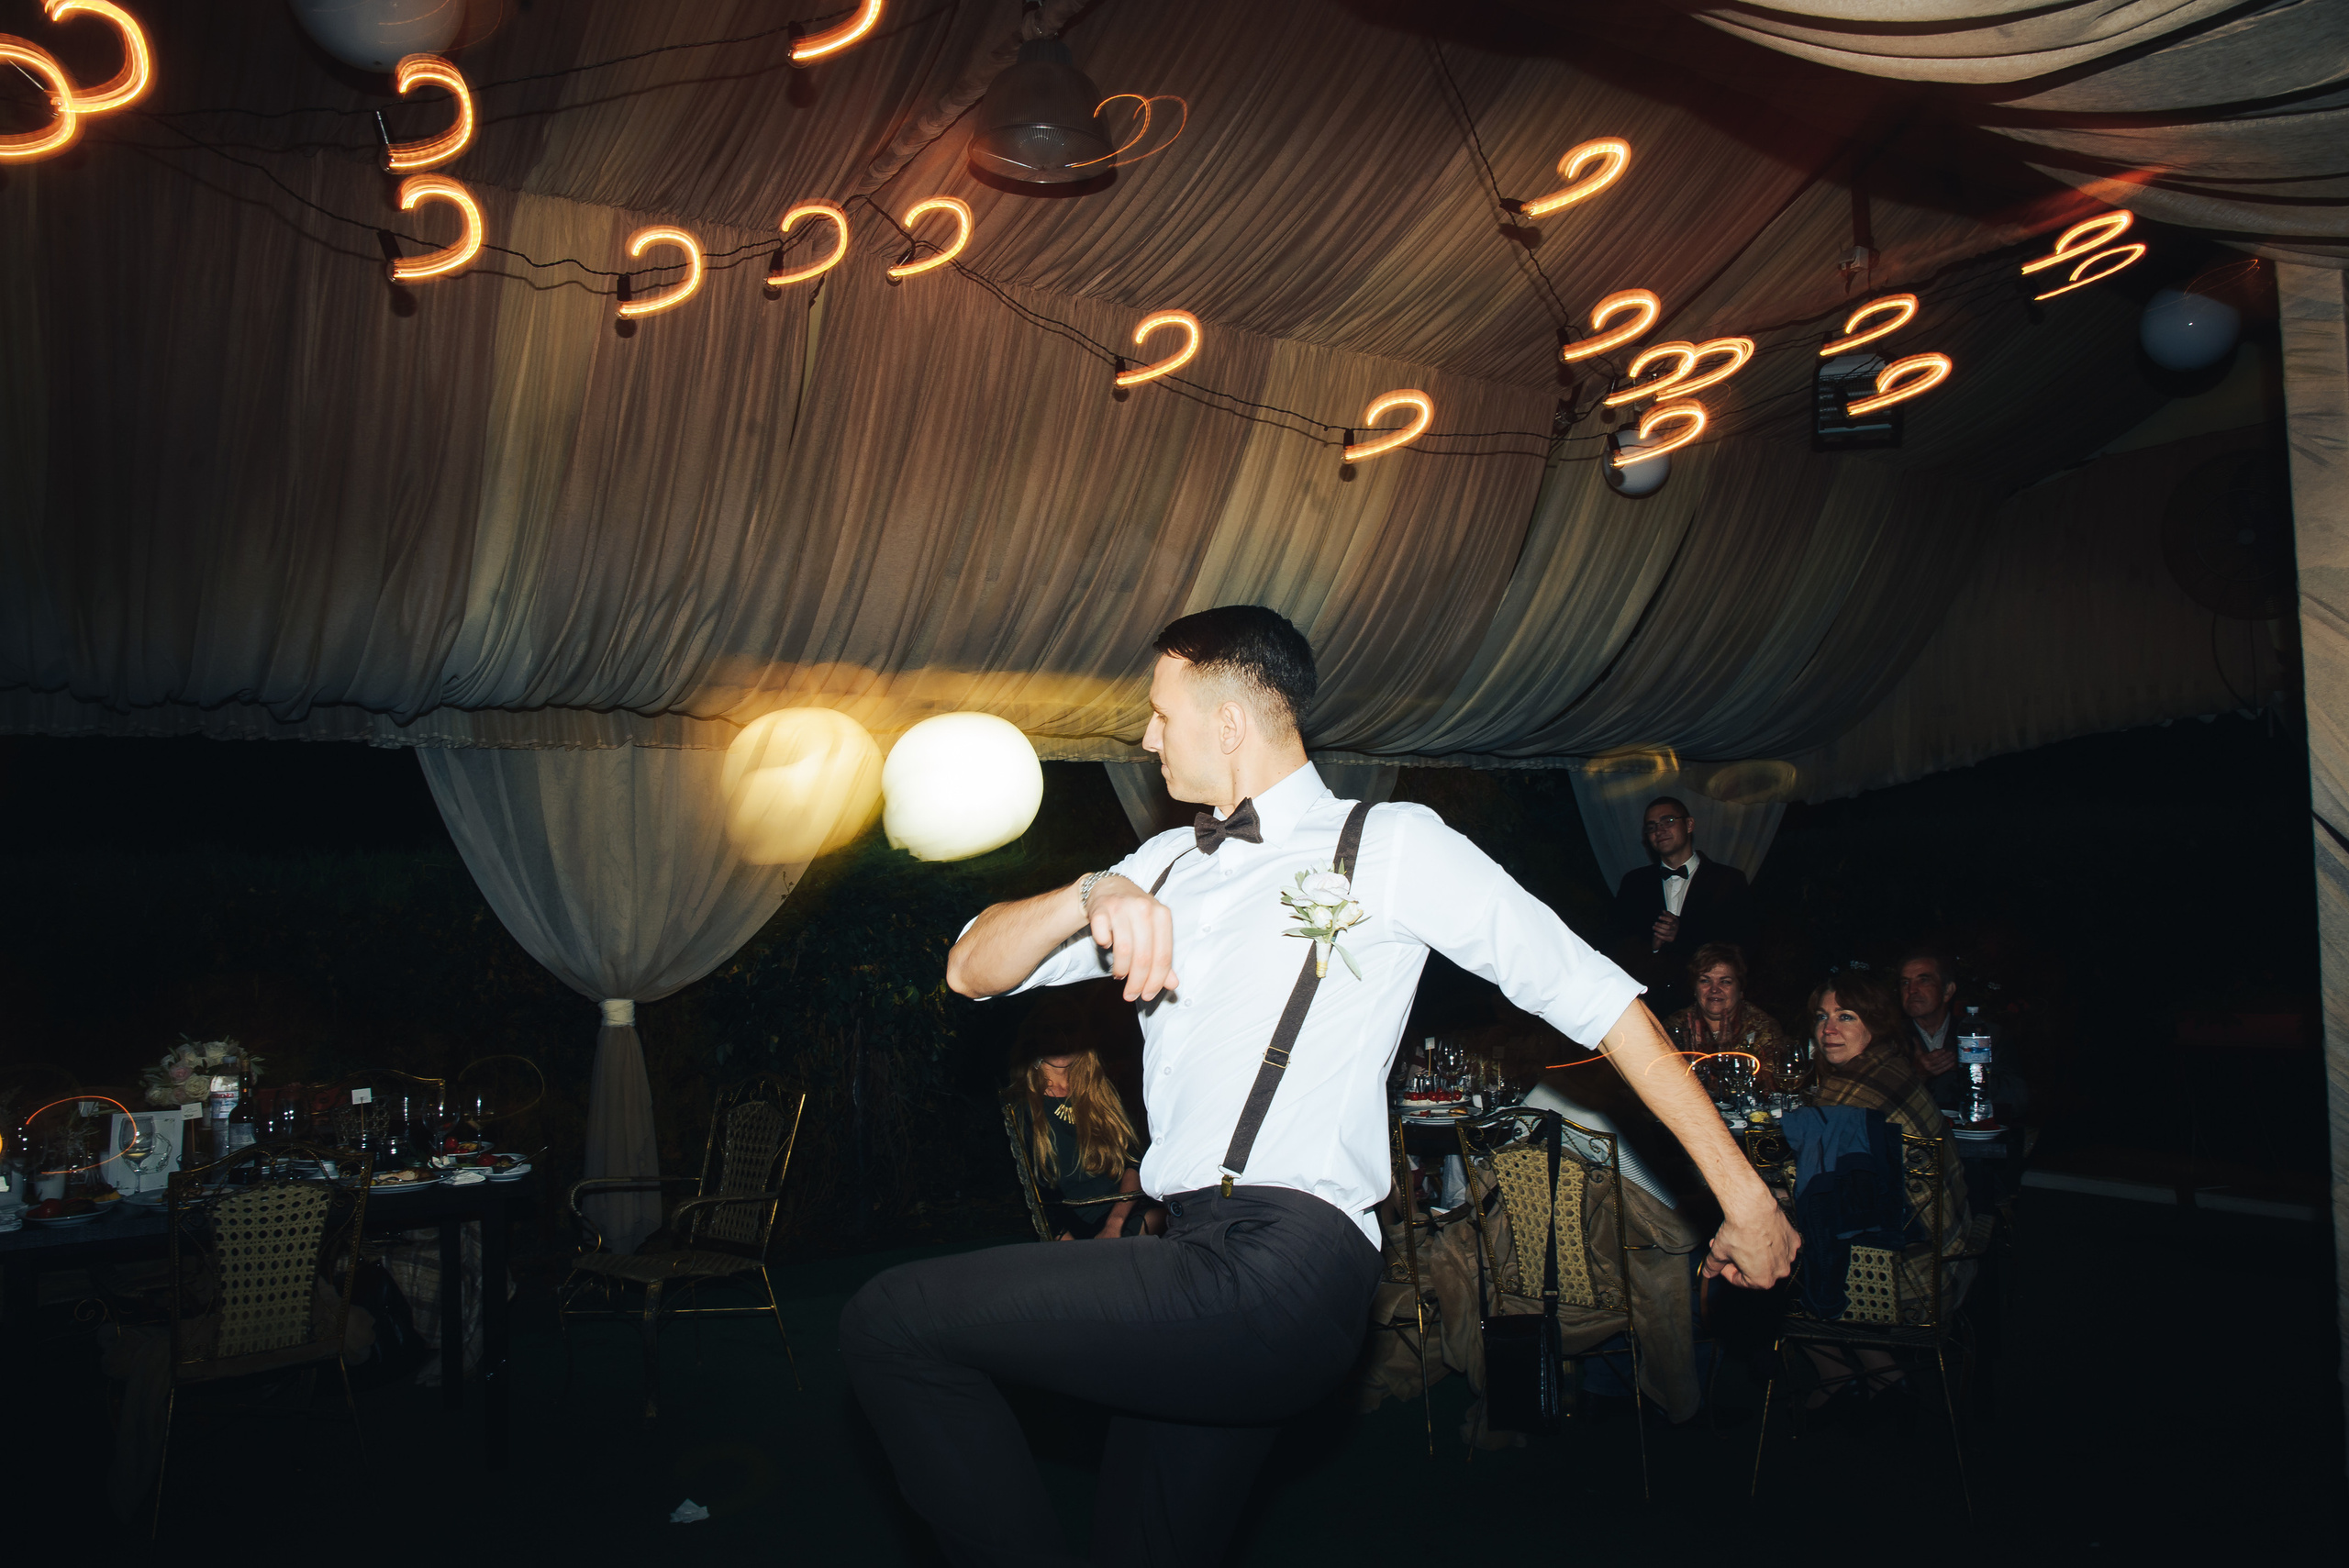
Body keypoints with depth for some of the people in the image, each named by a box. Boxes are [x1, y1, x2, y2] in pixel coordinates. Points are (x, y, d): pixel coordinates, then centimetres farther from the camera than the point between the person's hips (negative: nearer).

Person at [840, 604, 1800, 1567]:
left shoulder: (1388, 846, 3)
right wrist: (1093, 896, -9)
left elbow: (1592, 993, 2)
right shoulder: (1165, 868, 20)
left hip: (1288, 1270, -7)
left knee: (891, 1321, -13)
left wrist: (1741, 1190, 1)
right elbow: (972, 971, 13)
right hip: (1197, 1268, 7)